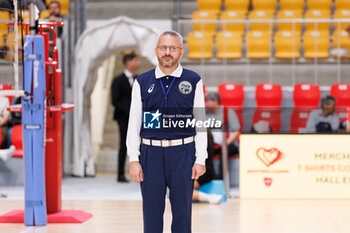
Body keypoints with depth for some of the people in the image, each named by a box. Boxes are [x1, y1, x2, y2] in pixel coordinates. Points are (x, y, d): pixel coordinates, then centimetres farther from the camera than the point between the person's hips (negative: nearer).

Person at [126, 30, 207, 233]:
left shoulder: (193, 81, 3)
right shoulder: (143, 82, 6)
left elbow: (200, 122, 3)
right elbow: (134, 122, 6)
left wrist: (200, 159, -2)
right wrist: (134, 159, -1)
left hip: (183, 153, -1)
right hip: (151, 153, 1)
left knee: (182, 212, 5)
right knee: (152, 212, 6)